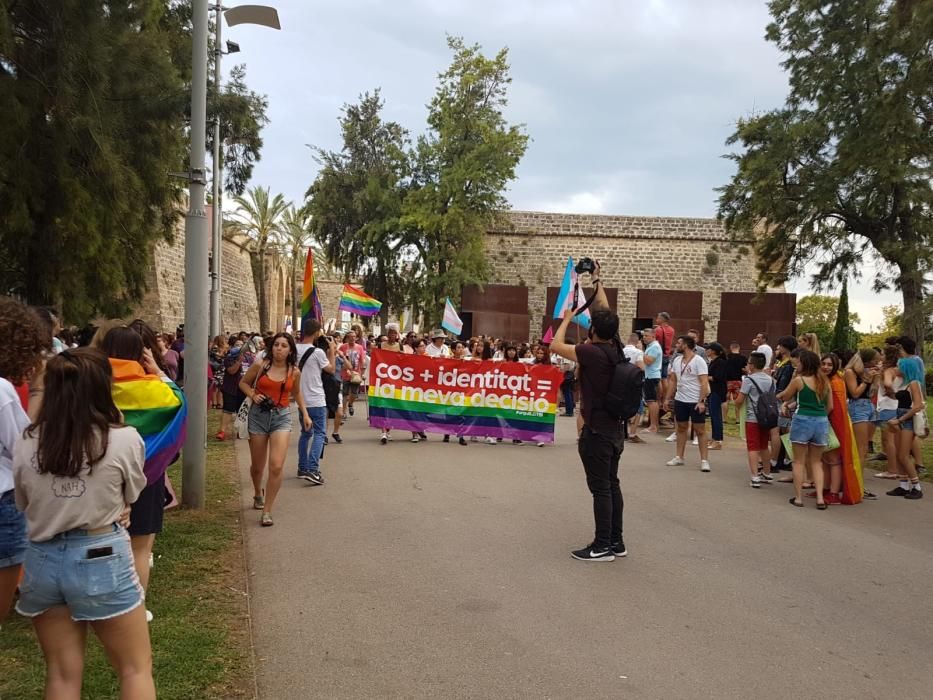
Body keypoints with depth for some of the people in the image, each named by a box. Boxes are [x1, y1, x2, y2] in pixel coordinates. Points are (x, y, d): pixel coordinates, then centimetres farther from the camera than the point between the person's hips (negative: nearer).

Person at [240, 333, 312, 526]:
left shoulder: (294, 372, 0)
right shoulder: (260, 365, -5)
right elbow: (243, 382, 10)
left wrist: (305, 414, 12)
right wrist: (253, 395, -9)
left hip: (281, 417, 0)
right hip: (258, 415, 0)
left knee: (276, 466, -16)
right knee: (257, 467, 13)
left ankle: (267, 511, -4)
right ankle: (258, 494, 47)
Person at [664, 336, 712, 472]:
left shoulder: (698, 361, -12)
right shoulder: (677, 360, 8)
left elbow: (704, 383, -16)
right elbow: (672, 380, 14)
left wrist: (701, 401, -22)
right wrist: (669, 398, 10)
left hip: (696, 402, -6)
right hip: (680, 400, 7)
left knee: (700, 430, -2)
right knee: (681, 428, 12)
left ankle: (704, 460, 1)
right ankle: (679, 457, 20)